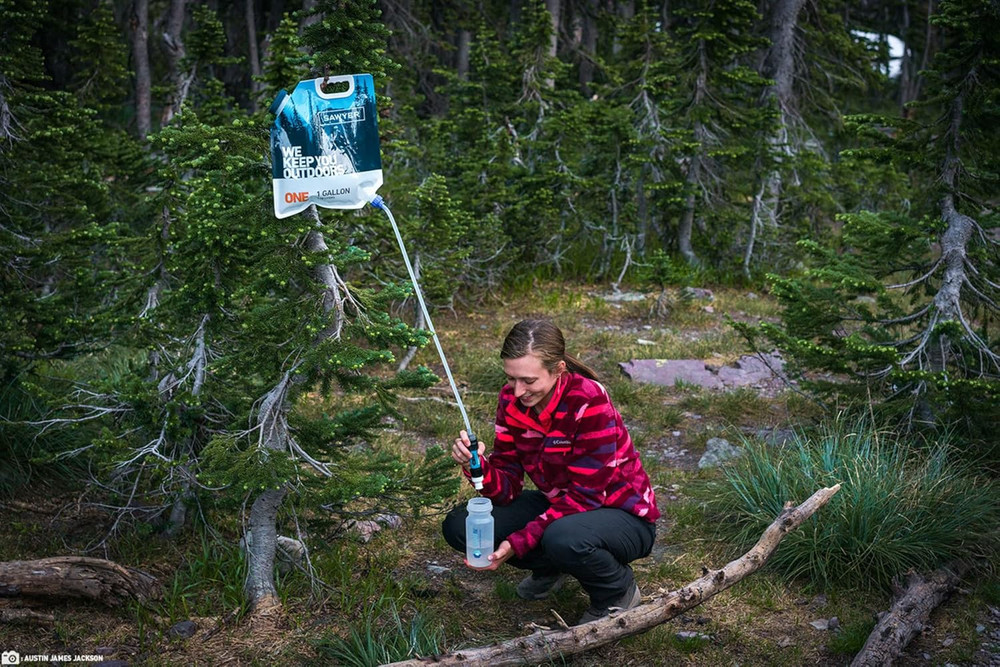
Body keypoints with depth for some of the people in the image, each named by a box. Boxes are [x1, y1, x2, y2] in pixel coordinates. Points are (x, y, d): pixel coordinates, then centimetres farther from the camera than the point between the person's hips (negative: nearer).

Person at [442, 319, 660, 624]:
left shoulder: (589, 401, -28)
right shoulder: (512, 399, -10)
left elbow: (584, 496, -27)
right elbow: (507, 488, -8)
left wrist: (518, 543, -32)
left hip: (622, 515, -6)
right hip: (558, 504, 6)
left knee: (563, 538, -40)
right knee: (458, 526, -10)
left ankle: (618, 589, -5)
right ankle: (550, 567, 13)